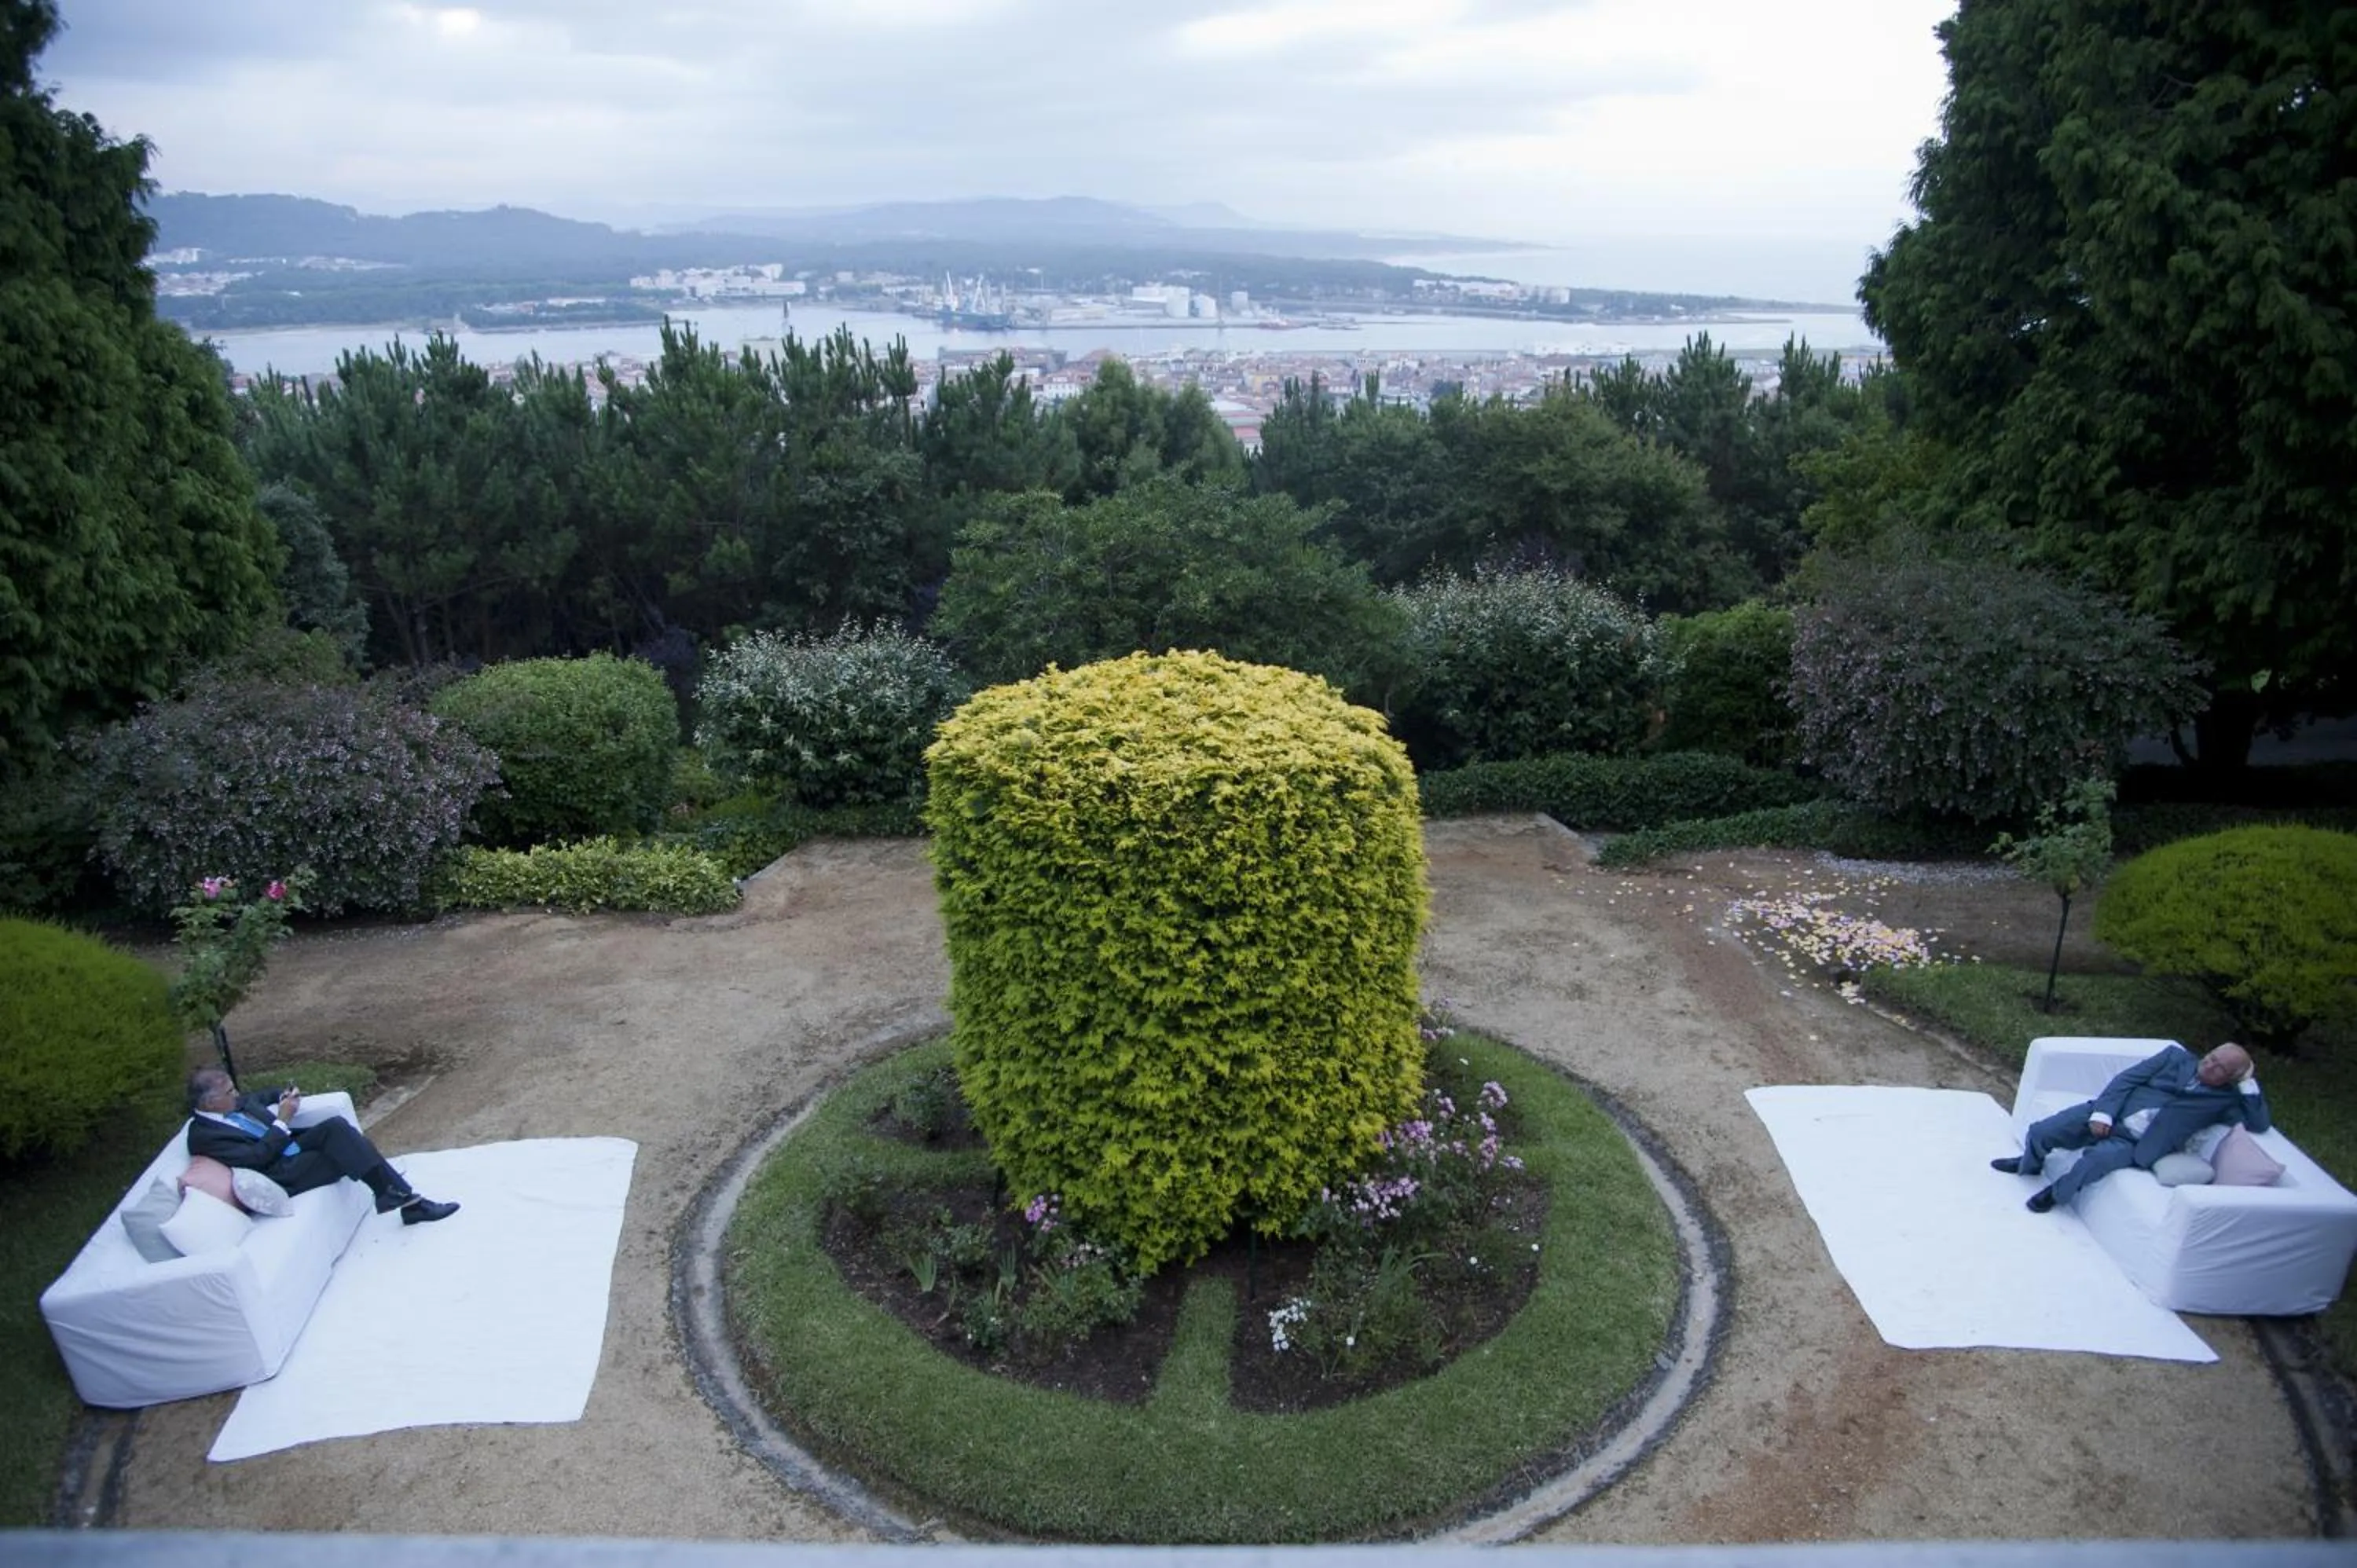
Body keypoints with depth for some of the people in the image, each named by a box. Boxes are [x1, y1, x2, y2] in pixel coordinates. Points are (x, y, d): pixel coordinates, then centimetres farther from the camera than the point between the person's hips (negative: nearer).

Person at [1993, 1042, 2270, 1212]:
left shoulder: (2224, 1098, 8)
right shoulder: (2177, 1057, 10)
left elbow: (2260, 1124, -4)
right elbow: (2127, 1079, 3)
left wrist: (2247, 1083, -4)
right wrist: (2103, 1112, -11)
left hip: (2132, 1144, -2)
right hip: (2107, 1118, 2)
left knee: (2095, 1160, -34)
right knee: (2041, 1132, -12)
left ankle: (2056, 1193, -5)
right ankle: (2030, 1165, 23)